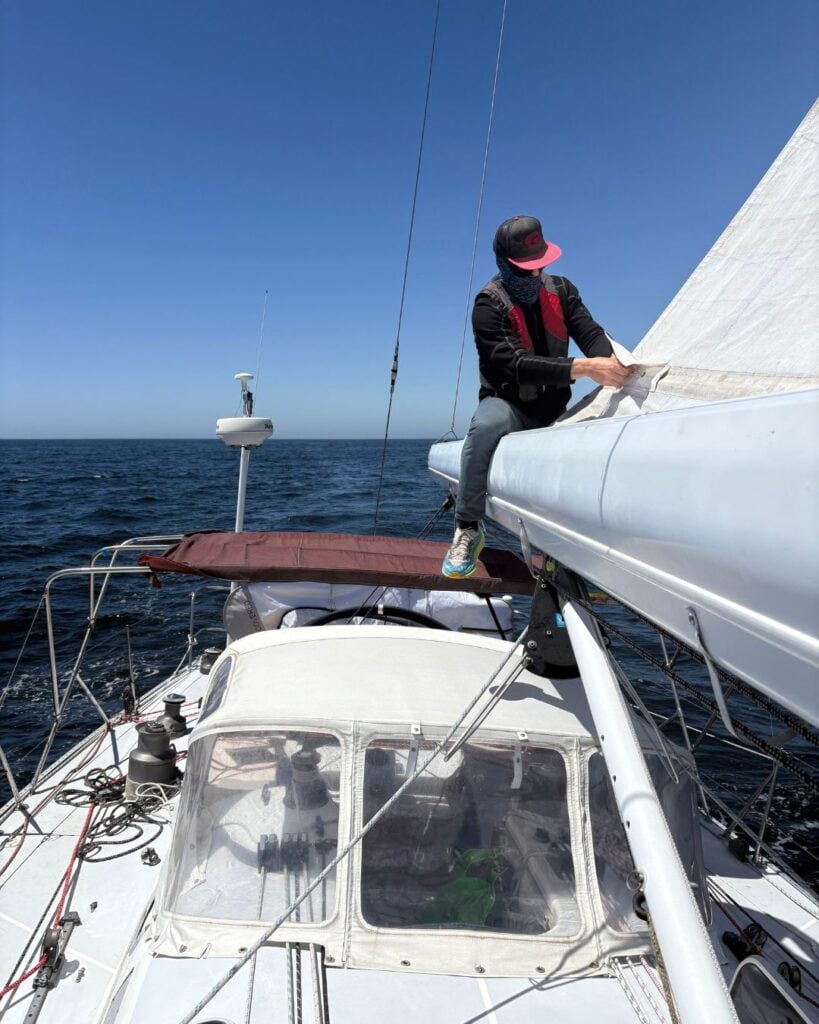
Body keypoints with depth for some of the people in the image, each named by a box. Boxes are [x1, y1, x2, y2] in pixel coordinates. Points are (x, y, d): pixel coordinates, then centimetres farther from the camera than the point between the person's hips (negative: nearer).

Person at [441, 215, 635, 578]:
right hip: (510, 406, -5)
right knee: (487, 424, -39)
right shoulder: (489, 307, -12)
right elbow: (518, 366, -26)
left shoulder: (560, 290, 6)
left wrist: (611, 364, -29)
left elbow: (591, 333, -5)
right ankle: (468, 528, -24)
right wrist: (584, 368, -38)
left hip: (555, 410, 5)